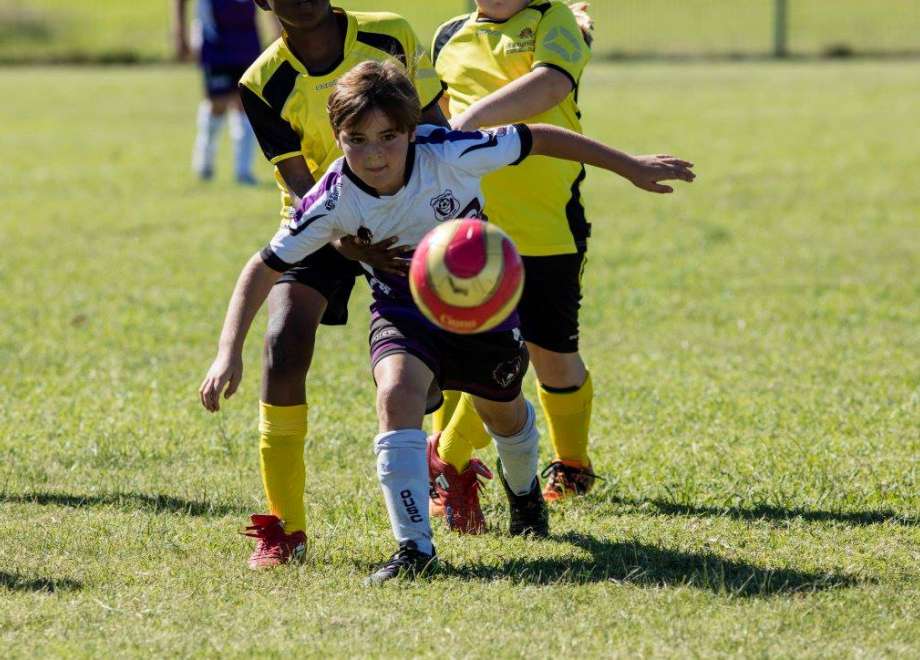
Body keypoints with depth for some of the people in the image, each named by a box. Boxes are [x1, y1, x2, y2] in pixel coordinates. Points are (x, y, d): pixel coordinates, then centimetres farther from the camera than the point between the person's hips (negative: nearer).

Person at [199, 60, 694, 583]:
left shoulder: (451, 156, -32)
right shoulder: (334, 201, -28)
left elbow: (537, 139, -18)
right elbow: (265, 267, -21)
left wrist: (631, 167, -10)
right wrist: (230, 353, -30)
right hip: (404, 313, -1)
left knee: (503, 413, 22)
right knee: (397, 394, -31)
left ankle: (523, 489, 60)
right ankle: (414, 547, -25)